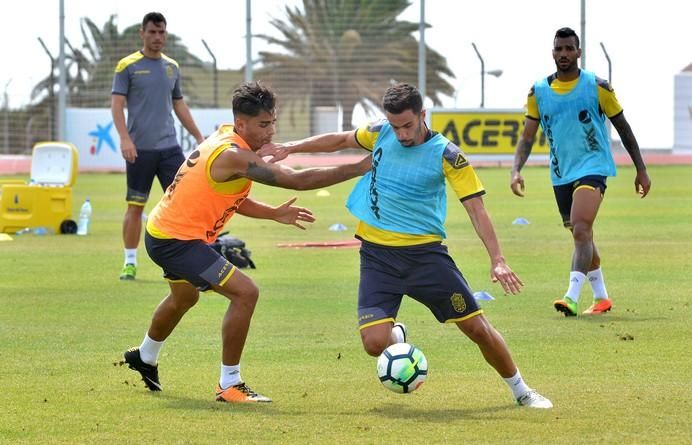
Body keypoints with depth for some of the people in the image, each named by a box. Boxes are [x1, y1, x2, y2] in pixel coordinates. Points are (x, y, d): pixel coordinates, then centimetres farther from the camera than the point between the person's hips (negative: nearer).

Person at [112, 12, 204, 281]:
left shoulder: (172, 67, 14)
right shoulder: (128, 66, -1)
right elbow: (117, 105, -6)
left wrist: (198, 137, 20)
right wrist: (124, 138, -19)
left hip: (169, 146, 4)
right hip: (140, 148, -4)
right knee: (135, 206, 0)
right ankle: (130, 263, 10)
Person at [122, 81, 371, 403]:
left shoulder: (223, 138, 1)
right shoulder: (234, 156, -28)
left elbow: (231, 199, 12)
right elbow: (299, 180, -32)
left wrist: (274, 214, 0)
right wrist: (360, 168, -30)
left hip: (163, 230, 11)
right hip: (177, 240, -11)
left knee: (184, 297, 35)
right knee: (245, 293, -19)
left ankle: (145, 358, 61)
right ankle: (229, 385, -10)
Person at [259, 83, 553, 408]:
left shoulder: (446, 155, -10)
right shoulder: (380, 133, 1)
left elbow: (476, 208, -11)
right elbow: (341, 140, 21)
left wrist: (497, 259, -21)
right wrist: (291, 148, 16)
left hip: (425, 252, -2)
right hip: (377, 255, 2)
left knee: (477, 328, -3)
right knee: (375, 343, -14)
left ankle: (520, 390, 20)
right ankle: (397, 336, 25)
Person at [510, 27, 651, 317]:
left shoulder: (596, 86, -6)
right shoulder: (539, 92, 3)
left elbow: (622, 127, 3)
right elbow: (527, 136, 5)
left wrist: (641, 170, 4)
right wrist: (516, 171, -11)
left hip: (592, 166, -5)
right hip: (561, 174, 5)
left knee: (581, 229, -23)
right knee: (581, 237, 13)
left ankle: (572, 297, -31)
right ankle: (601, 298, 27)